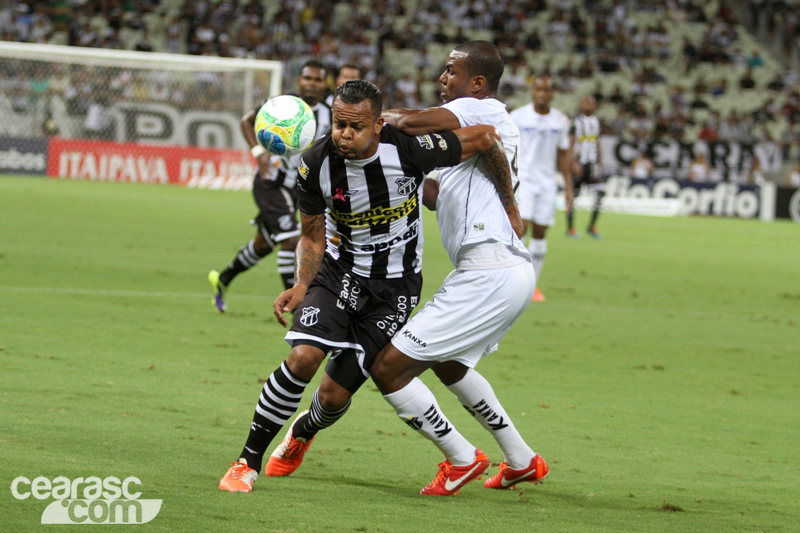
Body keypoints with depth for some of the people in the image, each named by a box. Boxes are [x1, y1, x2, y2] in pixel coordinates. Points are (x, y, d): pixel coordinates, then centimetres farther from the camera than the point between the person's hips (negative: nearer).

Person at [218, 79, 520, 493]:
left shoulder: (409, 149, -25)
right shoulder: (317, 164, -16)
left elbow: (485, 137, -12)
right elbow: (313, 237, -2)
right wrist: (302, 287, -20)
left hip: (394, 287, -1)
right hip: (339, 271, 1)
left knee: (335, 394, -3)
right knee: (303, 358, -23)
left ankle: (303, 431, 35)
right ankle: (247, 462, -9)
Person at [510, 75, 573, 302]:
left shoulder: (560, 121, 5)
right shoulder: (518, 117, -5)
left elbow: (563, 155, 13)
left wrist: (568, 187, 10)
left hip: (547, 182, 3)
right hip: (522, 179, -3)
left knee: (540, 232, 3)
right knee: (522, 226, -18)